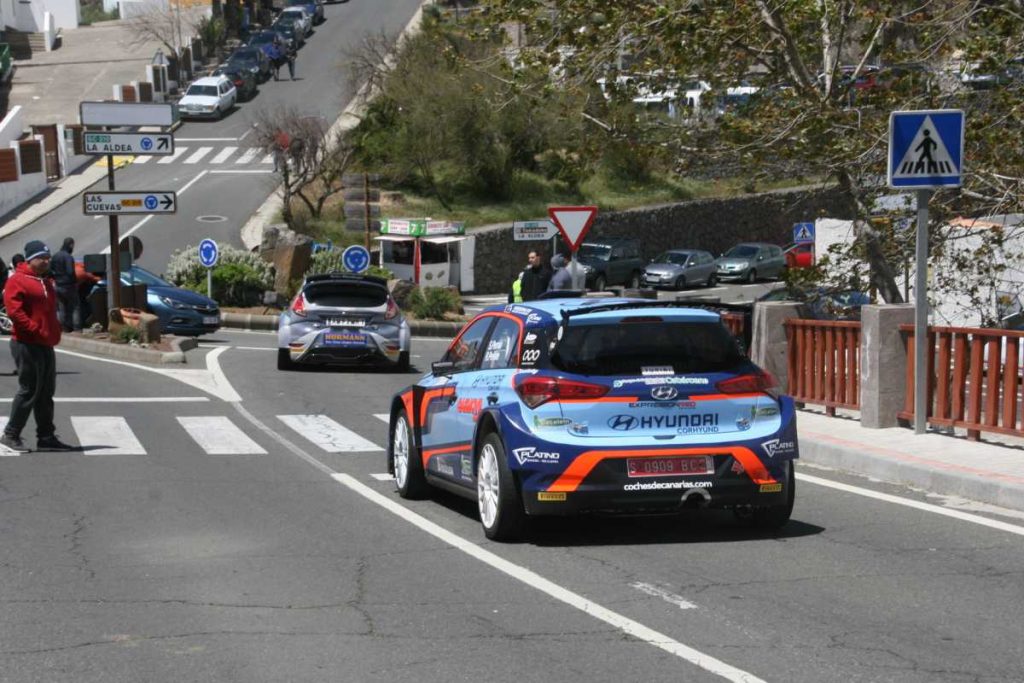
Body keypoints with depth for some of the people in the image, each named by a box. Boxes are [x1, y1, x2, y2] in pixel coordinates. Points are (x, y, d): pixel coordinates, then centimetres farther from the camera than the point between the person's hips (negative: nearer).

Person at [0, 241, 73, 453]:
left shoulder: (46, 281, 18)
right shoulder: (17, 281, -10)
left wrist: (54, 332, 14)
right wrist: (36, 330, -21)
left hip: (45, 345, 9)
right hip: (27, 345, -9)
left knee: (46, 392, 11)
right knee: (29, 391, -8)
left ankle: (46, 437, 16)